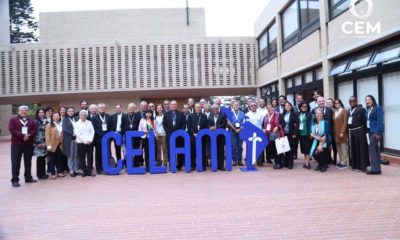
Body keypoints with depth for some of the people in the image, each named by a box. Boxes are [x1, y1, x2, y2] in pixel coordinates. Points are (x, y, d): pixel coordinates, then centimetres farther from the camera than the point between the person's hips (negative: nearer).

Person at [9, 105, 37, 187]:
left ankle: (28, 177, 21)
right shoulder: (13, 119, 3)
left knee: (28, 162, 10)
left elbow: (34, 130, 3)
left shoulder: (31, 121, 13)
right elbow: (12, 130, -10)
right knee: (16, 162, -2)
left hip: (29, 144, 3)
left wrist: (28, 136, -16)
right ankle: (15, 180, 3)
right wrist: (22, 135, -19)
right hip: (16, 144, -3)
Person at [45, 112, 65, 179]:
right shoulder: (49, 125, -5)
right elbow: (47, 136, -10)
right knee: (52, 159, 3)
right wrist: (48, 145, -16)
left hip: (59, 144, 5)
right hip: (53, 145, -5)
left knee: (59, 158, 11)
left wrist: (62, 143, 7)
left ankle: (59, 172, 19)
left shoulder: (61, 125, 12)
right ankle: (53, 173, 8)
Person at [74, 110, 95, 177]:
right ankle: (84, 171, 10)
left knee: (90, 157, 3)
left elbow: (92, 132, 6)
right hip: (81, 143, -3)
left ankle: (90, 171, 10)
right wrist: (85, 141, -14)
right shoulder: (76, 124, 2)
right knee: (82, 158, 2)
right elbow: (77, 134, -8)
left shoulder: (89, 122, 12)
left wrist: (90, 140, -9)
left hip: (90, 143, 3)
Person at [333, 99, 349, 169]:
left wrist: (342, 132, -16)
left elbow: (345, 122, -11)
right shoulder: (334, 112, 14)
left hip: (342, 132, -6)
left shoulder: (344, 111, -5)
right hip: (336, 133, 6)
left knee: (343, 148, -2)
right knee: (338, 148, 8)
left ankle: (344, 163, 2)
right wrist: (334, 132, 8)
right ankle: (341, 161, 16)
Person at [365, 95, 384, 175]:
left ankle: (375, 168, -7)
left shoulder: (378, 108, -10)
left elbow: (380, 121, -16)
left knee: (372, 148, -11)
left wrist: (378, 132, -21)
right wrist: (367, 130, 5)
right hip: (370, 131, 8)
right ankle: (377, 168, 14)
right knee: (375, 148, 10)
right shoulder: (368, 109, 13)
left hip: (376, 131, -8)